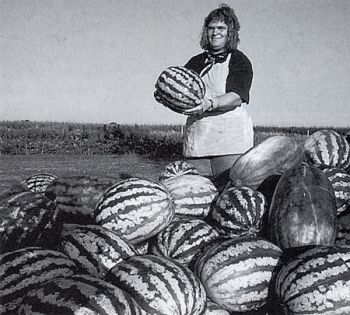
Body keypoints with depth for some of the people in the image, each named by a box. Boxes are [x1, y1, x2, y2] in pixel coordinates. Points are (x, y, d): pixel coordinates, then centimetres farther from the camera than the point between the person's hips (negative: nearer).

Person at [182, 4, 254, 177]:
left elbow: (237, 96, -10)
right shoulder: (195, 62, 18)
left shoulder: (239, 60, 4)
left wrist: (210, 104, -28)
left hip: (230, 137, -4)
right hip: (195, 138, 4)